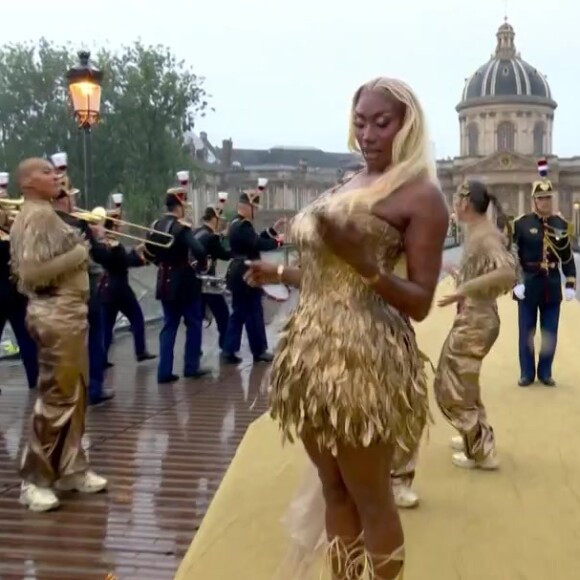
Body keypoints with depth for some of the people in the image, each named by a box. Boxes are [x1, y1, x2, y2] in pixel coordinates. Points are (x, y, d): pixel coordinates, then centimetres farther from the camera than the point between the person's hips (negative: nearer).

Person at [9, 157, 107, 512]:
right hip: (56, 314, -10)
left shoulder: (47, 214, 16)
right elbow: (31, 272, -24)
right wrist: (77, 254, -17)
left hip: (69, 310, 10)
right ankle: (35, 480, 6)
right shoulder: (37, 216, -15)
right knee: (57, 396, -4)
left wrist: (80, 251, 5)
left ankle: (71, 469, 25)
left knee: (75, 394, 15)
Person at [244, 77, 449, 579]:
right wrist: (280, 274, 18)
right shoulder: (347, 187, 14)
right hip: (314, 351, 8)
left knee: (370, 498, 4)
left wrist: (363, 260, -24)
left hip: (365, 359, -7)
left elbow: (420, 303, -12)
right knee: (333, 490, 15)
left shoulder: (421, 196, -7)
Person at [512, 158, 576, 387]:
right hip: (529, 284, -3)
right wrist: (516, 282, -14)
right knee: (526, 333, 6)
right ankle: (527, 373, 18)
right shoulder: (521, 223, -6)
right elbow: (512, 255, -7)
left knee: (550, 333, 8)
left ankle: (545, 373, 21)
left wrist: (570, 284, 1)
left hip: (552, 284, 3)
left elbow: (568, 257, 7)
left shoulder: (561, 224, 4)